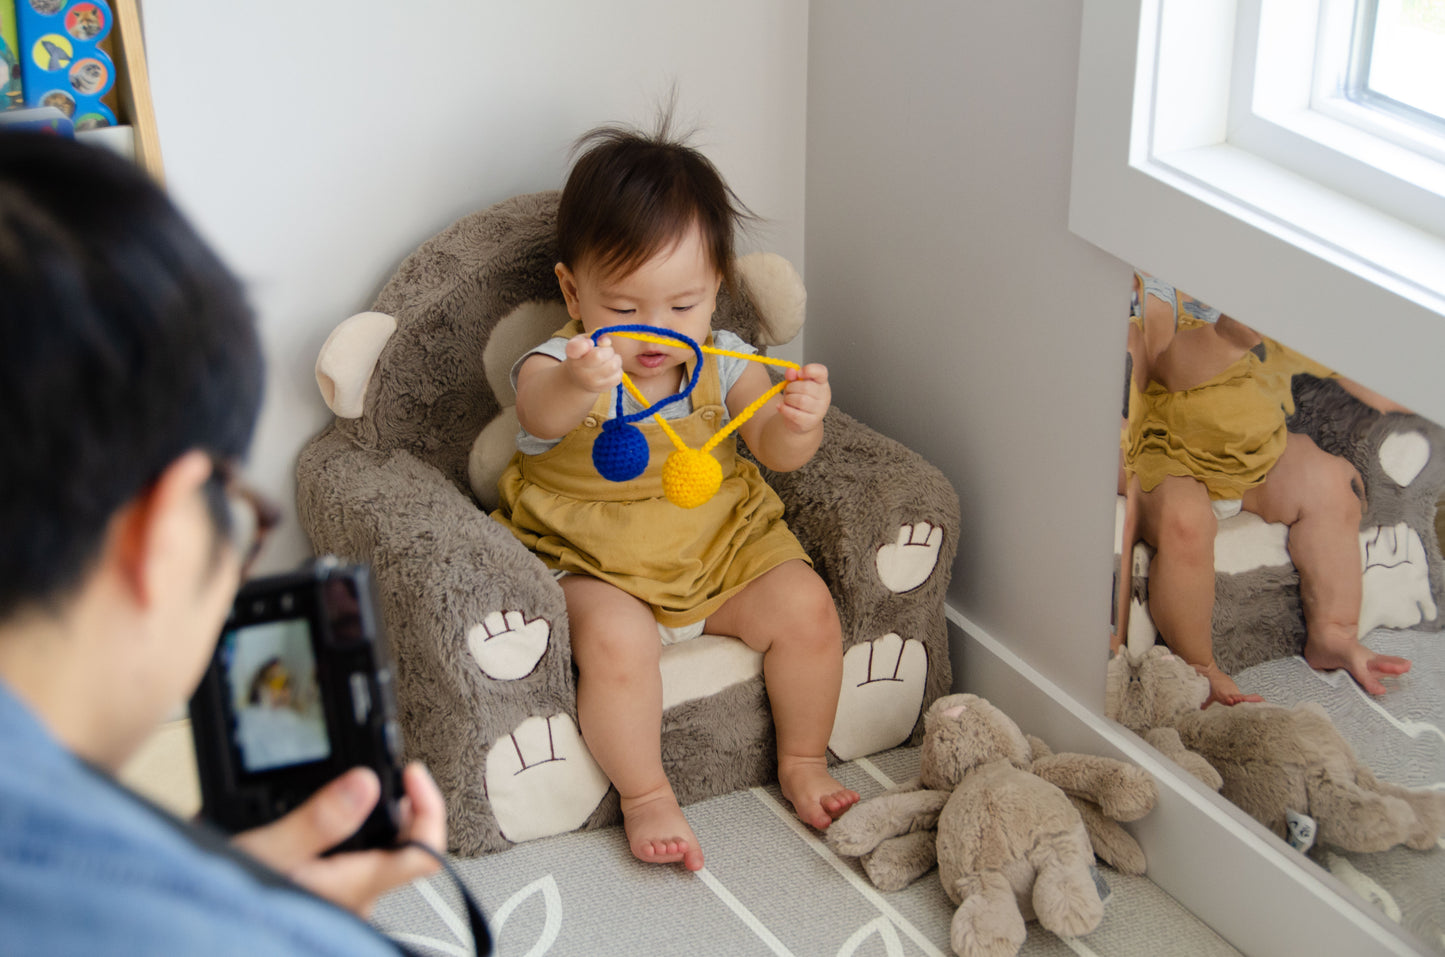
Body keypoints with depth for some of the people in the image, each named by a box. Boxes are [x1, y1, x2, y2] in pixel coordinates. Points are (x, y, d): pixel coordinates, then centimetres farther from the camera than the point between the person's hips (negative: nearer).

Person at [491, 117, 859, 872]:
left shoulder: (721, 362, -2)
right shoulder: (559, 365, -15)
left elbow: (776, 451, -8)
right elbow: (543, 416, -39)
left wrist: (798, 422, -33)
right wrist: (579, 388, -64)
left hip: (720, 549, 4)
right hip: (599, 567, -4)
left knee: (805, 606, -15)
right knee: (615, 637, -33)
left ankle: (803, 763, 9)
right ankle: (645, 797, -11)